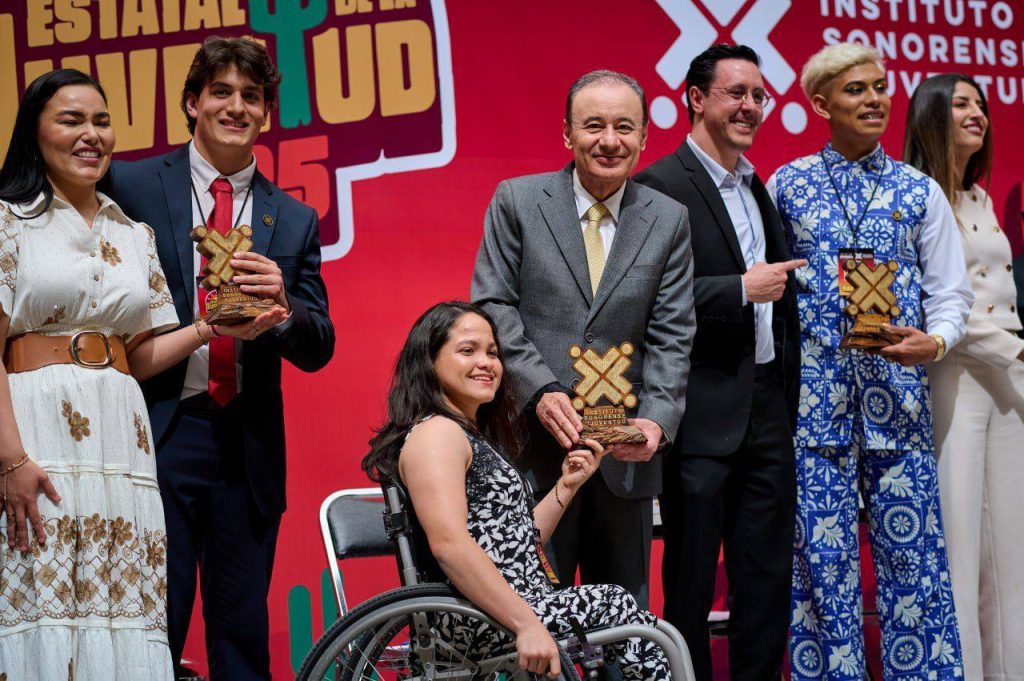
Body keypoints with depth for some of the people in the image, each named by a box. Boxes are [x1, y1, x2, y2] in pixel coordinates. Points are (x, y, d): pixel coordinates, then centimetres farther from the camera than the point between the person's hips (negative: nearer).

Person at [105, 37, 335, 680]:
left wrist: (281, 308, -14)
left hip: (248, 450, 3)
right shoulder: (131, 187, 2)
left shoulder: (295, 221, 11)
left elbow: (318, 349, 7)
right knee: (152, 627, 0)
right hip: (157, 434, -3)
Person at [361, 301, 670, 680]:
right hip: (485, 621, -9)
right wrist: (528, 626, -29)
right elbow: (449, 544, -26)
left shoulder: (477, 438, 20)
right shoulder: (435, 433, -11)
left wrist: (567, 485, 10)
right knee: (616, 603, -2)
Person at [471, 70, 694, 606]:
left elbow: (671, 335, 2)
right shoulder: (516, 201, 1)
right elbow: (492, 305, -3)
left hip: (624, 451, 2)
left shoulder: (669, 220, 6)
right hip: (535, 444, -2)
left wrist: (657, 419, -13)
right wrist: (541, 391, -16)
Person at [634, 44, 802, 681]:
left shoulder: (763, 191, 17)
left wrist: (791, 399, 16)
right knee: (691, 579, 3)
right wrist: (742, 289, -18)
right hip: (704, 411, -7)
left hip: (769, 410, 7)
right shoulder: (659, 186, -8)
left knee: (768, 575, 12)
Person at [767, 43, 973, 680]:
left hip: (898, 388, 1)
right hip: (813, 394, -1)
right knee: (822, 554, 1)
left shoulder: (920, 190, 9)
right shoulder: (786, 186, 6)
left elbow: (951, 292, 9)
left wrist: (935, 341, -12)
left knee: (912, 550, 0)